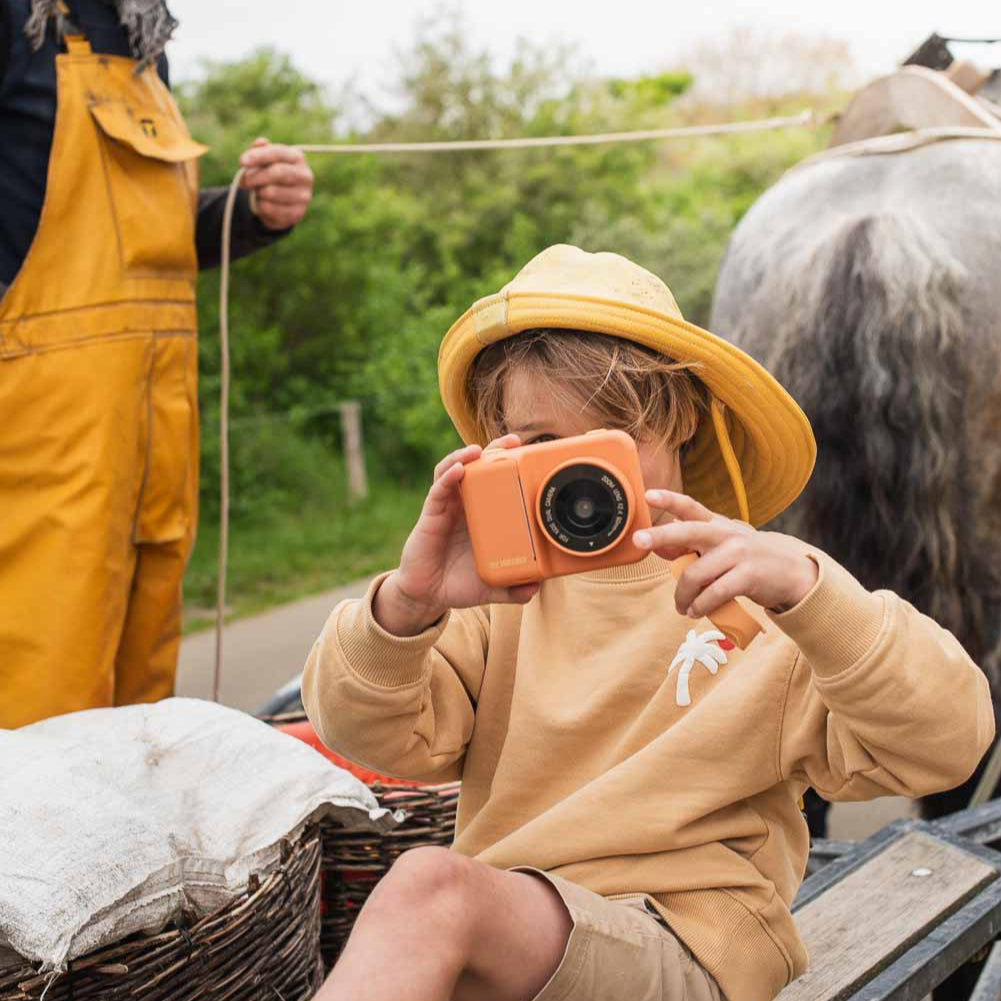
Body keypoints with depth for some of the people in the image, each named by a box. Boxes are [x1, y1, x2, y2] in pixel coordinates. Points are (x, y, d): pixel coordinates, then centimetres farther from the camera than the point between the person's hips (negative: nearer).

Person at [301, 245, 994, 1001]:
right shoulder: (505, 588, 11)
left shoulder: (757, 594, 2)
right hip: (497, 927, 3)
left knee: (430, 885, -29)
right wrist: (407, 605, -23)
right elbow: (370, 737, -1)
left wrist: (802, 589, -28)